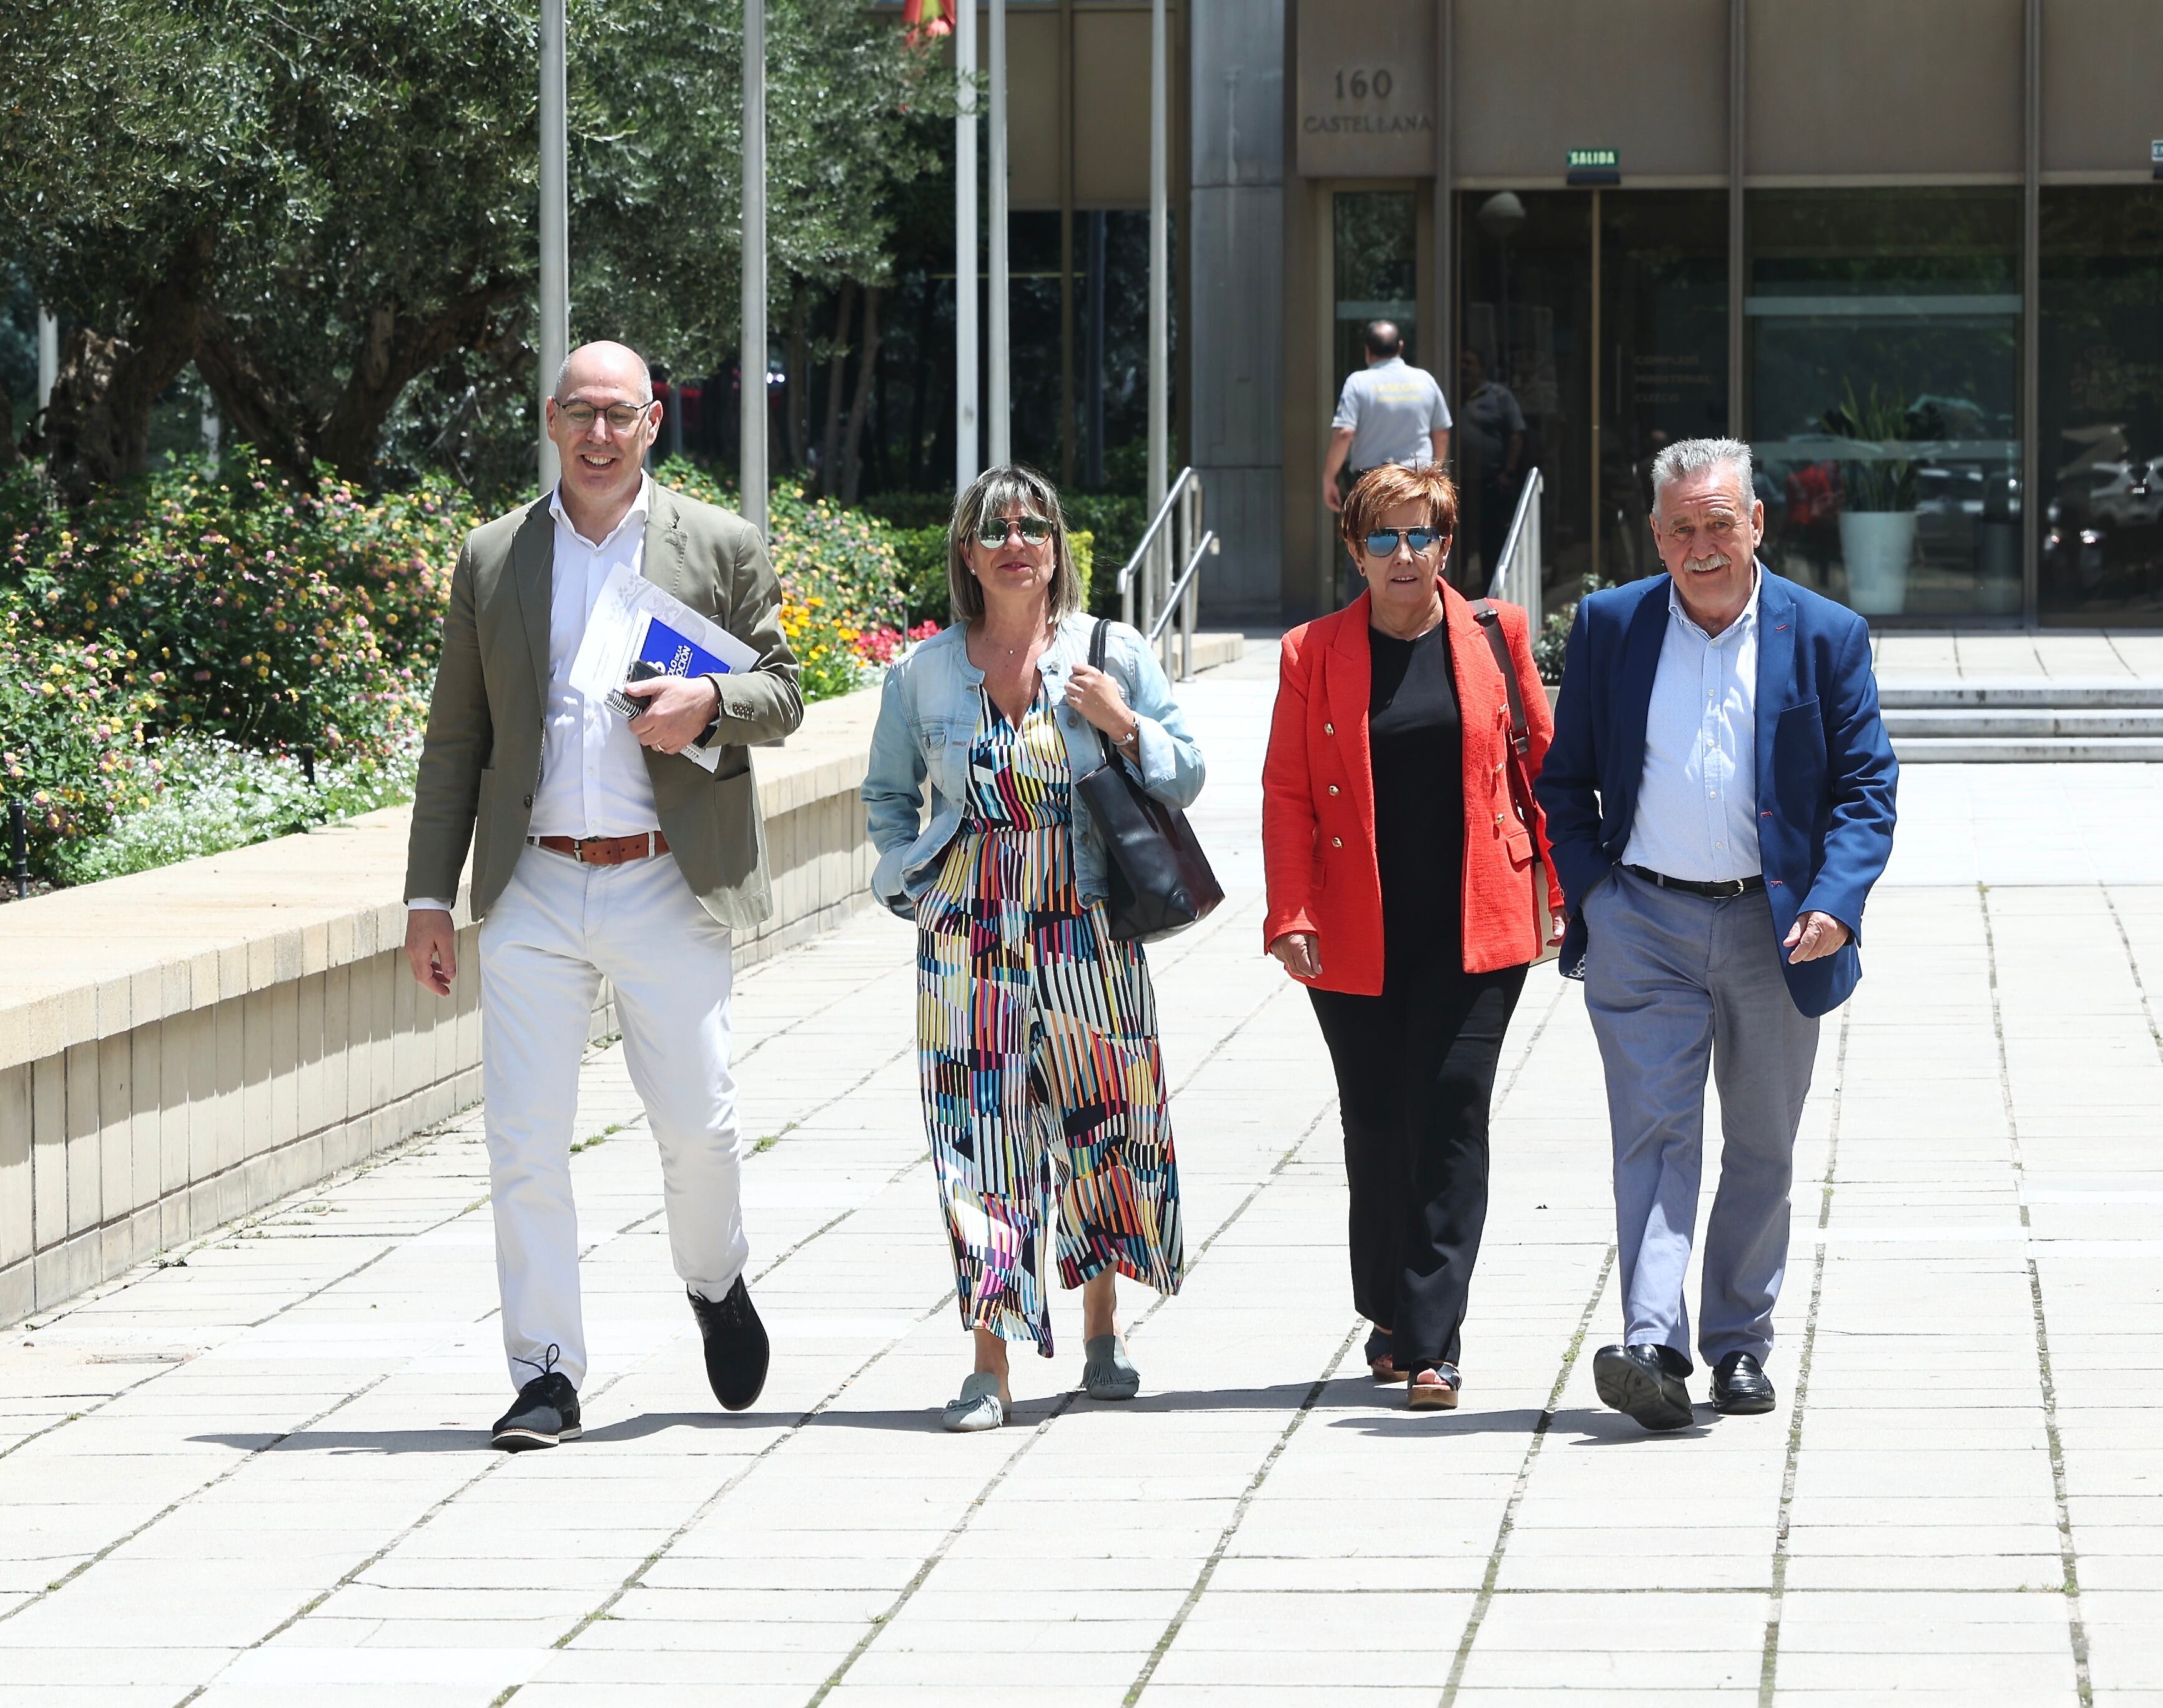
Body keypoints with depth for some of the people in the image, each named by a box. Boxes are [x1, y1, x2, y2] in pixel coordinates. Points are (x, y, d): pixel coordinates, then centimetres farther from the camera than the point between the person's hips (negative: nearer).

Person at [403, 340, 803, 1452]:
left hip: (668, 889, -1)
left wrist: (707, 704, -15)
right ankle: (546, 1378, 1)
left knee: (698, 1121, 2)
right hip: (532, 891, 1)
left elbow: (783, 695, 8)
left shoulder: (721, 548, 6)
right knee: (524, 1140, -4)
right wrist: (430, 895, 7)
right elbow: (455, 740, 11)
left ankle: (716, 1283, 33)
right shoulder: (491, 560, 9)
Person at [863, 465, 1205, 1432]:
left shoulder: (1113, 657, 2)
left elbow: (1184, 779, 6)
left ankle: (1102, 1335, 26)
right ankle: (991, 1368, -4)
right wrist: (908, 882, 4)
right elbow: (887, 795, 18)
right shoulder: (923, 675, 4)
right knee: (980, 1139, -5)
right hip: (968, 938, 0)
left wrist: (1126, 726, -11)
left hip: (1086, 928, 0)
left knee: (1105, 1131, 6)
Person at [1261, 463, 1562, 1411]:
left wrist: (1559, 892, 6)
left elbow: (1541, 764, 9)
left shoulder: (1493, 637, 4)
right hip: (1357, 939, 1)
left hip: (1474, 930, -1)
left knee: (1450, 1119, -8)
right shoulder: (1313, 654, 4)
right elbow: (1286, 794, 3)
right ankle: (1392, 1318, 25)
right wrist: (1291, 916, -6)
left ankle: (1432, 1343, -8)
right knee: (1376, 1131, 7)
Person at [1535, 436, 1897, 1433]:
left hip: (1775, 929, 1)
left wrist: (1836, 902, -14)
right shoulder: (1609, 627, 4)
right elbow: (1564, 778, 10)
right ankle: (1652, 1351, -22)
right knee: (1655, 1132, -12)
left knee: (1760, 1150, 10)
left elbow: (1867, 786, 1)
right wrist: (1589, 892, -3)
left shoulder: (1825, 636, 1)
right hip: (1644, 924, -1)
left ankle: (1740, 1345, 22)